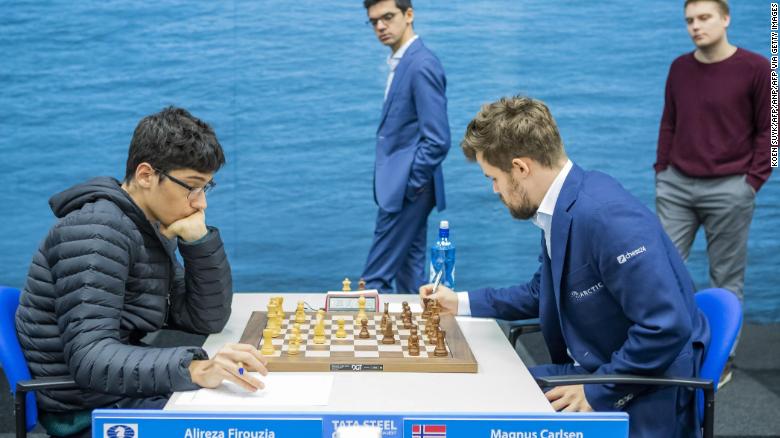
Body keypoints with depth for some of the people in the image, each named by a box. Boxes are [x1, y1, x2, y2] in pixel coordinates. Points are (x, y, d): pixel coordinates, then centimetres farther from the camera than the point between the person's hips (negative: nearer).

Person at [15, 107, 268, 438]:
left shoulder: (153, 227, 8)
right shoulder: (97, 230, -19)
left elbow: (207, 320, 7)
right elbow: (89, 358, -30)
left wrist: (200, 241, -8)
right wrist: (195, 369, -43)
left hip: (125, 388, 9)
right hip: (90, 410, -9)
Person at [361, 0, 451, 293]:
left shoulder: (422, 65, -17)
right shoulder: (402, 62, 13)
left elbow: (438, 140, -21)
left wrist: (406, 184, -15)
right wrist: (399, 183, 14)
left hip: (406, 191, -9)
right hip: (404, 190, 9)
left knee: (374, 280, -5)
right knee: (409, 275, 14)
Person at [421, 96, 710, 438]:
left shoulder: (605, 216, -26)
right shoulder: (560, 207, 3)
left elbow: (668, 327, -29)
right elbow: (543, 293, 21)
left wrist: (596, 393, -20)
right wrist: (462, 303, 20)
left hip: (643, 397, -8)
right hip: (592, 370, 8)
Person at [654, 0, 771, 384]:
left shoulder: (755, 68, -5)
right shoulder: (679, 68, 7)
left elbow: (767, 130, -2)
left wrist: (753, 180, -7)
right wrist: (661, 171, 8)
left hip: (729, 189, -4)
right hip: (676, 185, 4)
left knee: (726, 278, 6)